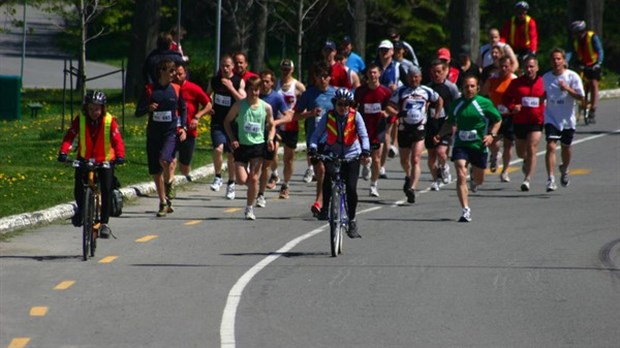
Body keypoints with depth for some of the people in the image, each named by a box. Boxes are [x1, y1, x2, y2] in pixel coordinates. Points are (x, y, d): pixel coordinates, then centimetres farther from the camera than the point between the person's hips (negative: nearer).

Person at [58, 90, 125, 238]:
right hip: (84, 159, 1)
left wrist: (120, 155, -43)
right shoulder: (80, 120, -13)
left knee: (106, 189, -13)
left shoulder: (109, 121, -16)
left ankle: (104, 223, -1)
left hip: (105, 160, -1)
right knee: (79, 188, -12)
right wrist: (63, 152, -40)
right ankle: (81, 209, 21)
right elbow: (69, 136, -22)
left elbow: (117, 140, -25)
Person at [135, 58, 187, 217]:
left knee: (164, 159, -28)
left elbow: (183, 109, 15)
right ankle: (164, 203, 18)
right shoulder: (150, 89, 0)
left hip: (171, 132, -2)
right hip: (154, 133, 2)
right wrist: (148, 108, -19)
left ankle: (169, 183, 2)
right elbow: (138, 112, 2)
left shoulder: (176, 89, 2)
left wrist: (183, 128, 2)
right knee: (155, 171, 4)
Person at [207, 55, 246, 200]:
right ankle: (218, 178, -3)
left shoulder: (239, 82, -5)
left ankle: (231, 184, 24)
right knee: (218, 149, -22)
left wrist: (231, 88, -24)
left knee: (231, 154, 8)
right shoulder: (215, 80, 4)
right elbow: (208, 94, 23)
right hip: (217, 121, 1)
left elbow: (243, 101, -16)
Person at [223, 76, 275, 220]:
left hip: (258, 145, 0)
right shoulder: (239, 105, -4)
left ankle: (249, 208, 8)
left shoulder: (266, 107, -1)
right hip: (241, 145, 0)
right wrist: (232, 139, -6)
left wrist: (270, 138, -8)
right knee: (241, 180, -6)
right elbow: (227, 121, 5)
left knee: (253, 179, -4)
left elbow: (271, 126, 12)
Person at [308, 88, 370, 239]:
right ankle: (325, 208, -12)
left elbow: (363, 135, -16)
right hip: (332, 154, 1)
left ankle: (352, 221, 7)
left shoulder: (355, 116, -8)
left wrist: (365, 151, -32)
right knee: (328, 175, -29)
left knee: (351, 189, -9)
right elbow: (316, 134, -11)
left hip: (351, 156, -1)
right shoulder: (328, 116, -7)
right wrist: (313, 148, -30)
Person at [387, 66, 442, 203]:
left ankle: (412, 189, -21)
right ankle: (409, 177, 47)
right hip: (404, 129, 1)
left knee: (416, 160, -14)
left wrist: (437, 115, 12)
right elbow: (389, 106, -3)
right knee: (404, 160, 15)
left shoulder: (426, 91, 4)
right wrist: (397, 113, -21)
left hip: (419, 129, -1)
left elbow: (439, 100, 21)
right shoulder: (401, 91, -1)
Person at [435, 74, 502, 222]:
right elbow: (451, 123, 17)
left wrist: (491, 135, -9)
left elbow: (498, 119, 5)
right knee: (461, 176, -17)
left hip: (479, 146, -1)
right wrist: (440, 135, 3)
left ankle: (474, 180, 53)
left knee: (479, 180, 13)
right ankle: (466, 210, -15)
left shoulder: (484, 103, -6)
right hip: (460, 145, 1)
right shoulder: (456, 104, 2)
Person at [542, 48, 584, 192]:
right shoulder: (545, 77, 0)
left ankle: (564, 171, 45)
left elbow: (580, 97, -11)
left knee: (565, 147, 16)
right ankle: (550, 180, -19)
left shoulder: (572, 76, -8)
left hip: (568, 120, 0)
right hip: (551, 119, 0)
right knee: (551, 146, -16)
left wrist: (567, 88, -24)